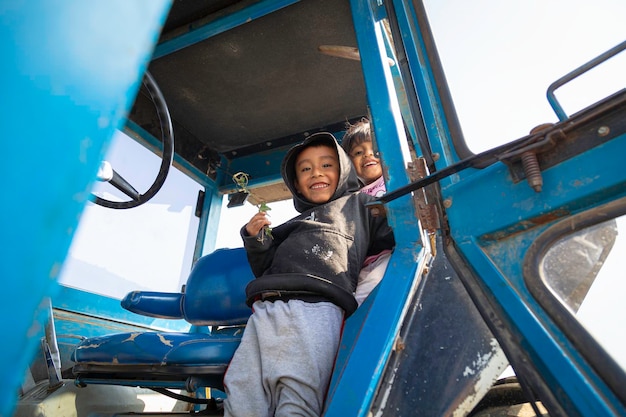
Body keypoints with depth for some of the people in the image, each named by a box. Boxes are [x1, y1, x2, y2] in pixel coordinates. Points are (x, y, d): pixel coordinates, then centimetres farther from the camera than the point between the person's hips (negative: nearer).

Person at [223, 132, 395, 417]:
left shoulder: (359, 204, 21)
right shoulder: (295, 223, 32)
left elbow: (399, 229, 8)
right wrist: (255, 240, 14)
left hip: (315, 307, -4)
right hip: (265, 309, 5)